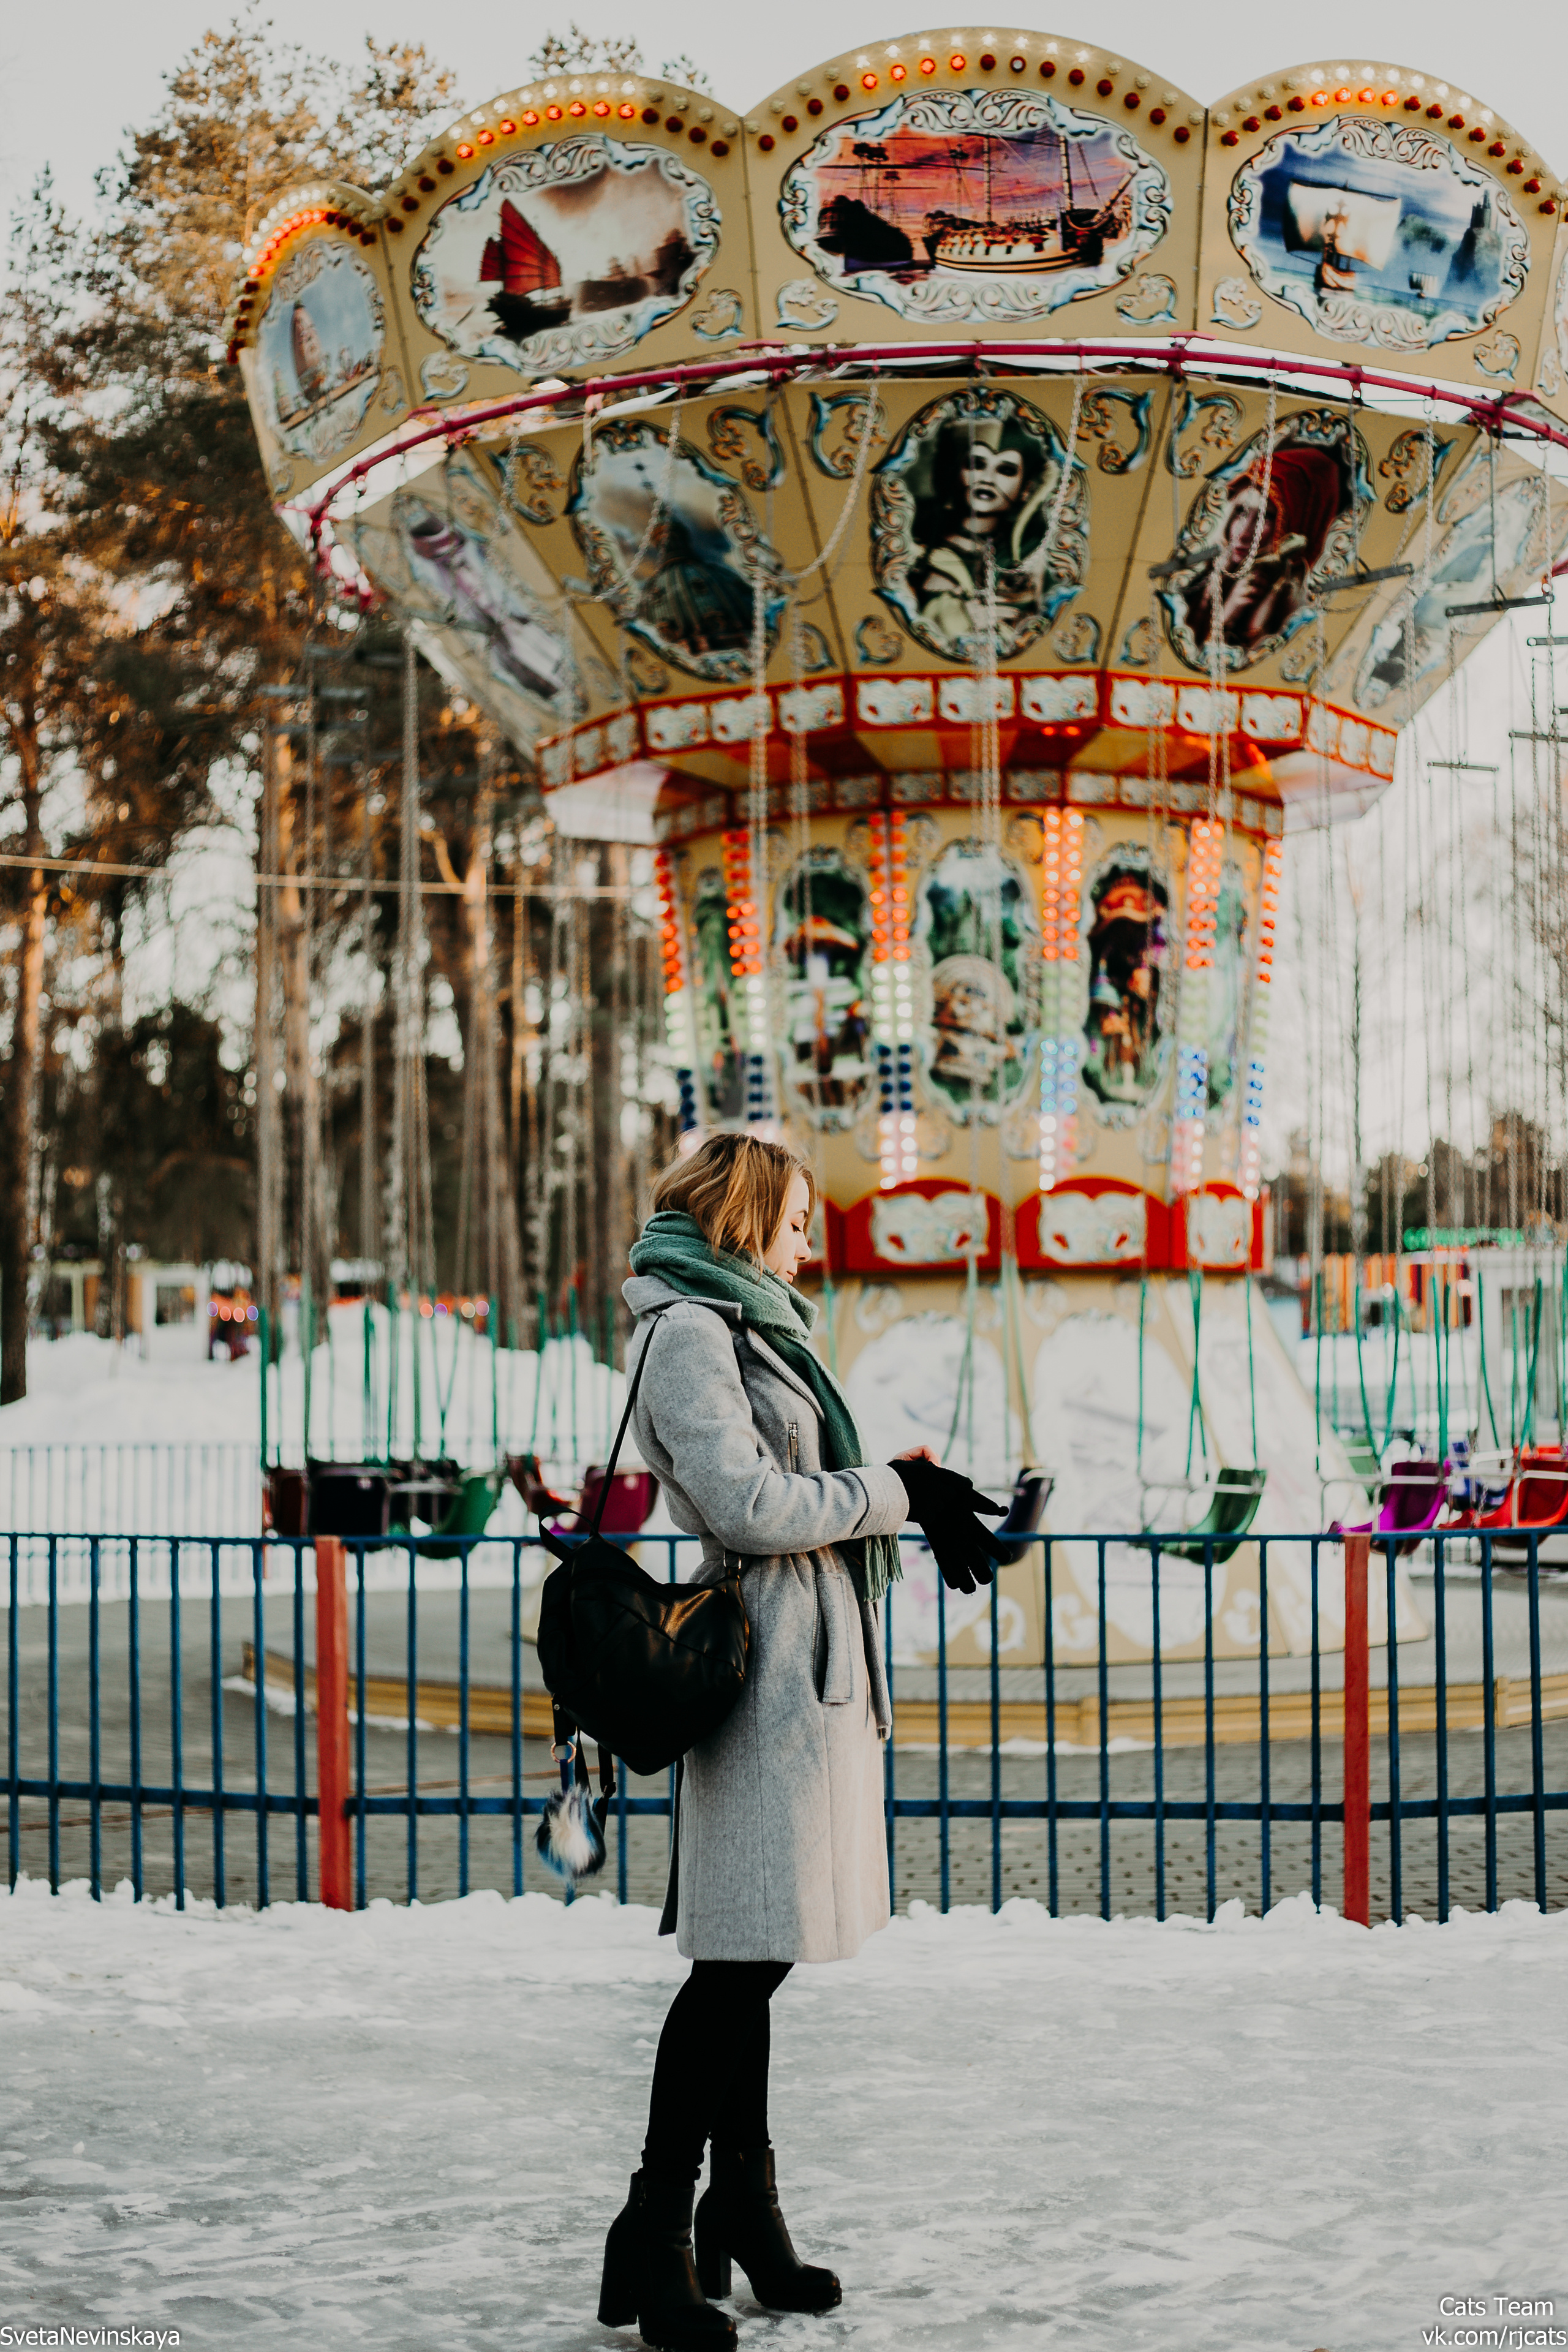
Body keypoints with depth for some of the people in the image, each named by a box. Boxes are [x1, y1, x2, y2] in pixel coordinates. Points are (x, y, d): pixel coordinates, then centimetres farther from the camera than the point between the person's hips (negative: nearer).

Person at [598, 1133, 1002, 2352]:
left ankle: (741, 2208, 22)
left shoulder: (750, 1325, 21)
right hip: (769, 1667, -10)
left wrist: (919, 1494, 7)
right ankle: (654, 2238, -4)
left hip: (812, 1667, 10)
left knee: (747, 1954, 14)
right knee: (743, 1956, -10)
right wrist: (897, 1494, -10)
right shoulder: (689, 1330, -10)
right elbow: (751, 1504, -20)